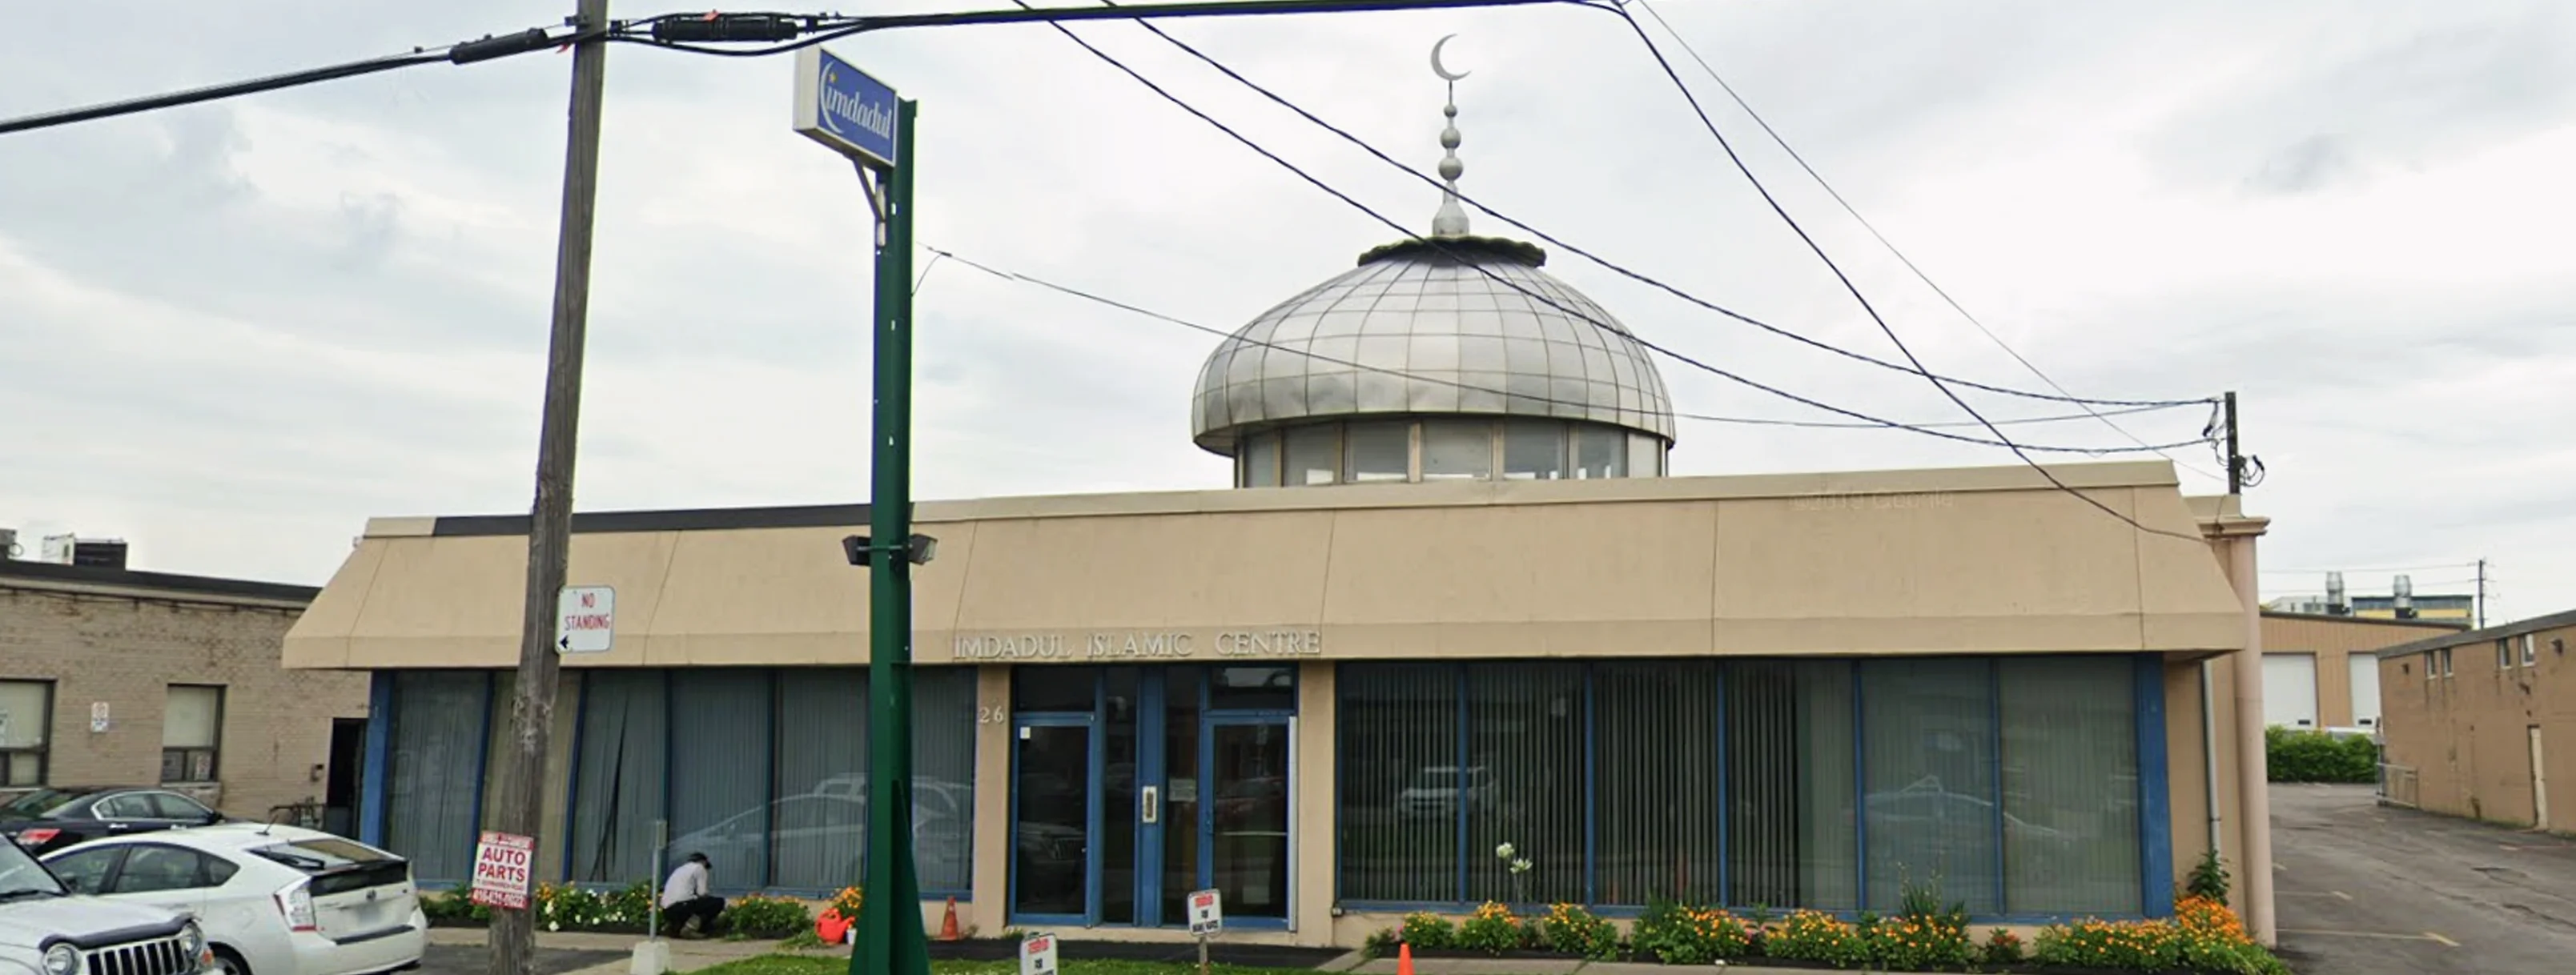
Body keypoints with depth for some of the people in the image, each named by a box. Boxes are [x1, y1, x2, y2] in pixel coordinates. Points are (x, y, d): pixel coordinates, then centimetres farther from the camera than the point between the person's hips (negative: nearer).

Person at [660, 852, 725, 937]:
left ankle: (675, 927, 13)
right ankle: (704, 928, 0)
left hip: (667, 912, 7)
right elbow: (702, 893, 1)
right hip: (682, 905, -7)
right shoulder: (699, 867, 10)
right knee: (719, 902, 6)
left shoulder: (680, 870, 32)